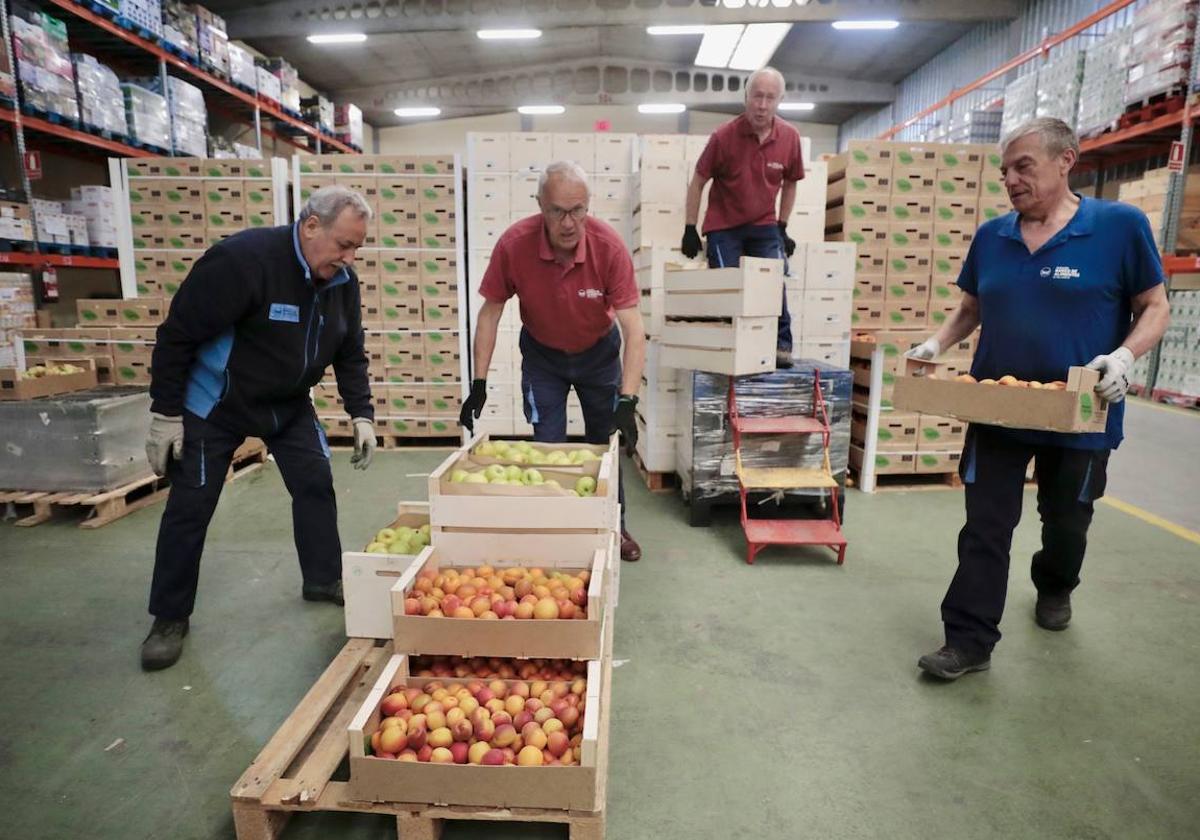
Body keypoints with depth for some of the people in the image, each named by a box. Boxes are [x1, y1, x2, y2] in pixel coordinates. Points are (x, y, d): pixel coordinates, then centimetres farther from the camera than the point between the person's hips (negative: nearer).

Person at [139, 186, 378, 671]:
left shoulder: (342, 280, -8)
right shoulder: (242, 259, -28)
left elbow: (351, 355, 3)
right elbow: (177, 335, -23)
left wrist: (361, 415, -6)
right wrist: (165, 414, -19)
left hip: (289, 403, 6)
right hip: (213, 404, -5)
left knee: (315, 484, 4)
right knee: (190, 508, 1)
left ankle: (324, 581, 23)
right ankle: (169, 618, 18)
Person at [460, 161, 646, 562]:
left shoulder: (609, 246, -30)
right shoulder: (514, 244, -27)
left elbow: (633, 326, -31)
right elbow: (490, 312, -15)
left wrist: (627, 402, -39)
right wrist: (479, 383, -18)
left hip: (599, 352, 0)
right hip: (542, 354, 0)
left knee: (607, 443, 11)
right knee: (548, 449, 0)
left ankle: (614, 528, 32)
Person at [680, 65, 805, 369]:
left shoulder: (790, 137, -5)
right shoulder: (724, 136, -14)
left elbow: (789, 183, 11)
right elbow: (698, 182, -5)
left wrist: (782, 227, 9)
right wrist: (690, 230, -7)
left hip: (764, 226, 2)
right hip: (724, 226, -2)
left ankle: (780, 343, -1)